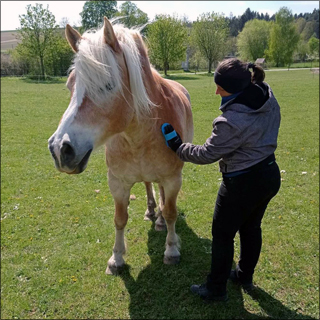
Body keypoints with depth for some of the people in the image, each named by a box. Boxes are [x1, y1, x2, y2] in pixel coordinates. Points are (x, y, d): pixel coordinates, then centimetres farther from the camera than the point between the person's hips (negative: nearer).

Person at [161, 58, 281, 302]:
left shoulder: (232, 122, -30)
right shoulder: (269, 98, -6)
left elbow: (206, 155, -18)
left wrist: (177, 146, -6)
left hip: (243, 185, -8)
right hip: (270, 174, 9)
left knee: (222, 234, 11)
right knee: (251, 228, 25)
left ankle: (216, 289, 28)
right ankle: (245, 276, 46)